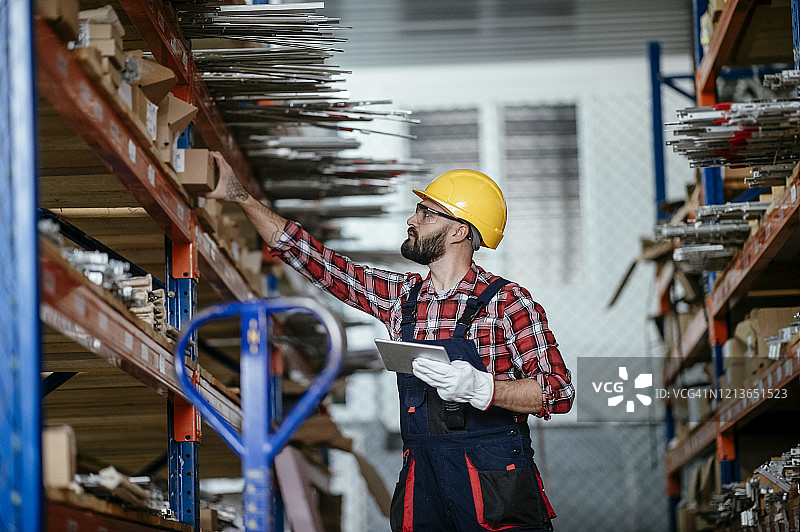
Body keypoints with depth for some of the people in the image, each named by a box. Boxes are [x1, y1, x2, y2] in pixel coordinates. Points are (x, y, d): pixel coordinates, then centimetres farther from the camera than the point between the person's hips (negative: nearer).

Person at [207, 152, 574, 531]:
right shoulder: (402, 297, 10)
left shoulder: (505, 302, -7)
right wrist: (240, 197, 12)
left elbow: (560, 393, -11)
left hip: (494, 486, -5)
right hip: (422, 482, 5)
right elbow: (317, 262, 14)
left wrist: (481, 388, -25)